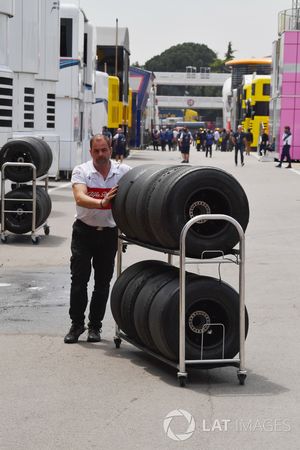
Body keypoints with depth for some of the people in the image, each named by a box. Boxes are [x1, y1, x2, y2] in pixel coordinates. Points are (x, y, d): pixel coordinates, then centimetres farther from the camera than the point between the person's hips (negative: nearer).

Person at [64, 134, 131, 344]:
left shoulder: (123, 171, -3)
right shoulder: (81, 171, -9)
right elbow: (80, 198, -25)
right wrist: (102, 202, -43)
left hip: (109, 232, 1)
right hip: (84, 231, -1)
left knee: (103, 282, 8)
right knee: (79, 279, 0)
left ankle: (95, 326, 19)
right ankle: (77, 324, 13)